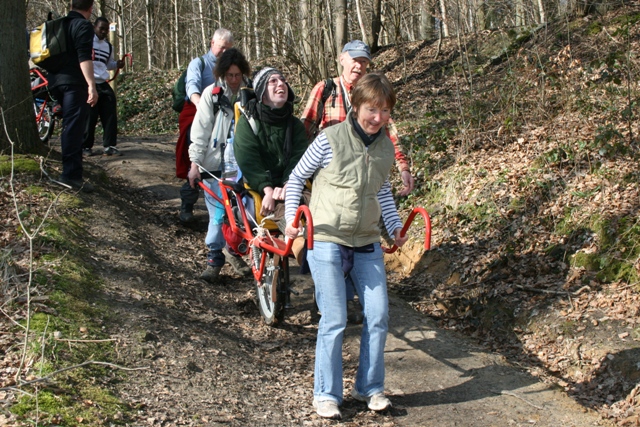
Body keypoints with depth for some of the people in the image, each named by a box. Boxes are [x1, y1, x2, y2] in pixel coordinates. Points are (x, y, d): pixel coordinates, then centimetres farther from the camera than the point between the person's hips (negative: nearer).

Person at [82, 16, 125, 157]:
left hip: (103, 84, 6)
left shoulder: (108, 46, 18)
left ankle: (109, 146, 7)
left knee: (110, 116, 1)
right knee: (89, 117, -4)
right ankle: (86, 146, 8)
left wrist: (117, 64, 11)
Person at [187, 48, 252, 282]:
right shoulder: (212, 94, -1)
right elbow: (201, 129, 0)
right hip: (216, 164, -1)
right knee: (218, 214, -1)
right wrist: (195, 162, -4)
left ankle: (234, 250, 26)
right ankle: (214, 260, 13)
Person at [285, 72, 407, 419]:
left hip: (367, 243, 5)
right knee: (334, 319, -5)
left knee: (378, 316, 4)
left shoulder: (386, 147, 4)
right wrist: (291, 218, -9)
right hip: (326, 240, -5)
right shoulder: (331, 139, -11)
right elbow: (296, 178, 0)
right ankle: (326, 394, 11)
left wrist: (396, 227, 13)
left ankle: (370, 387, 22)